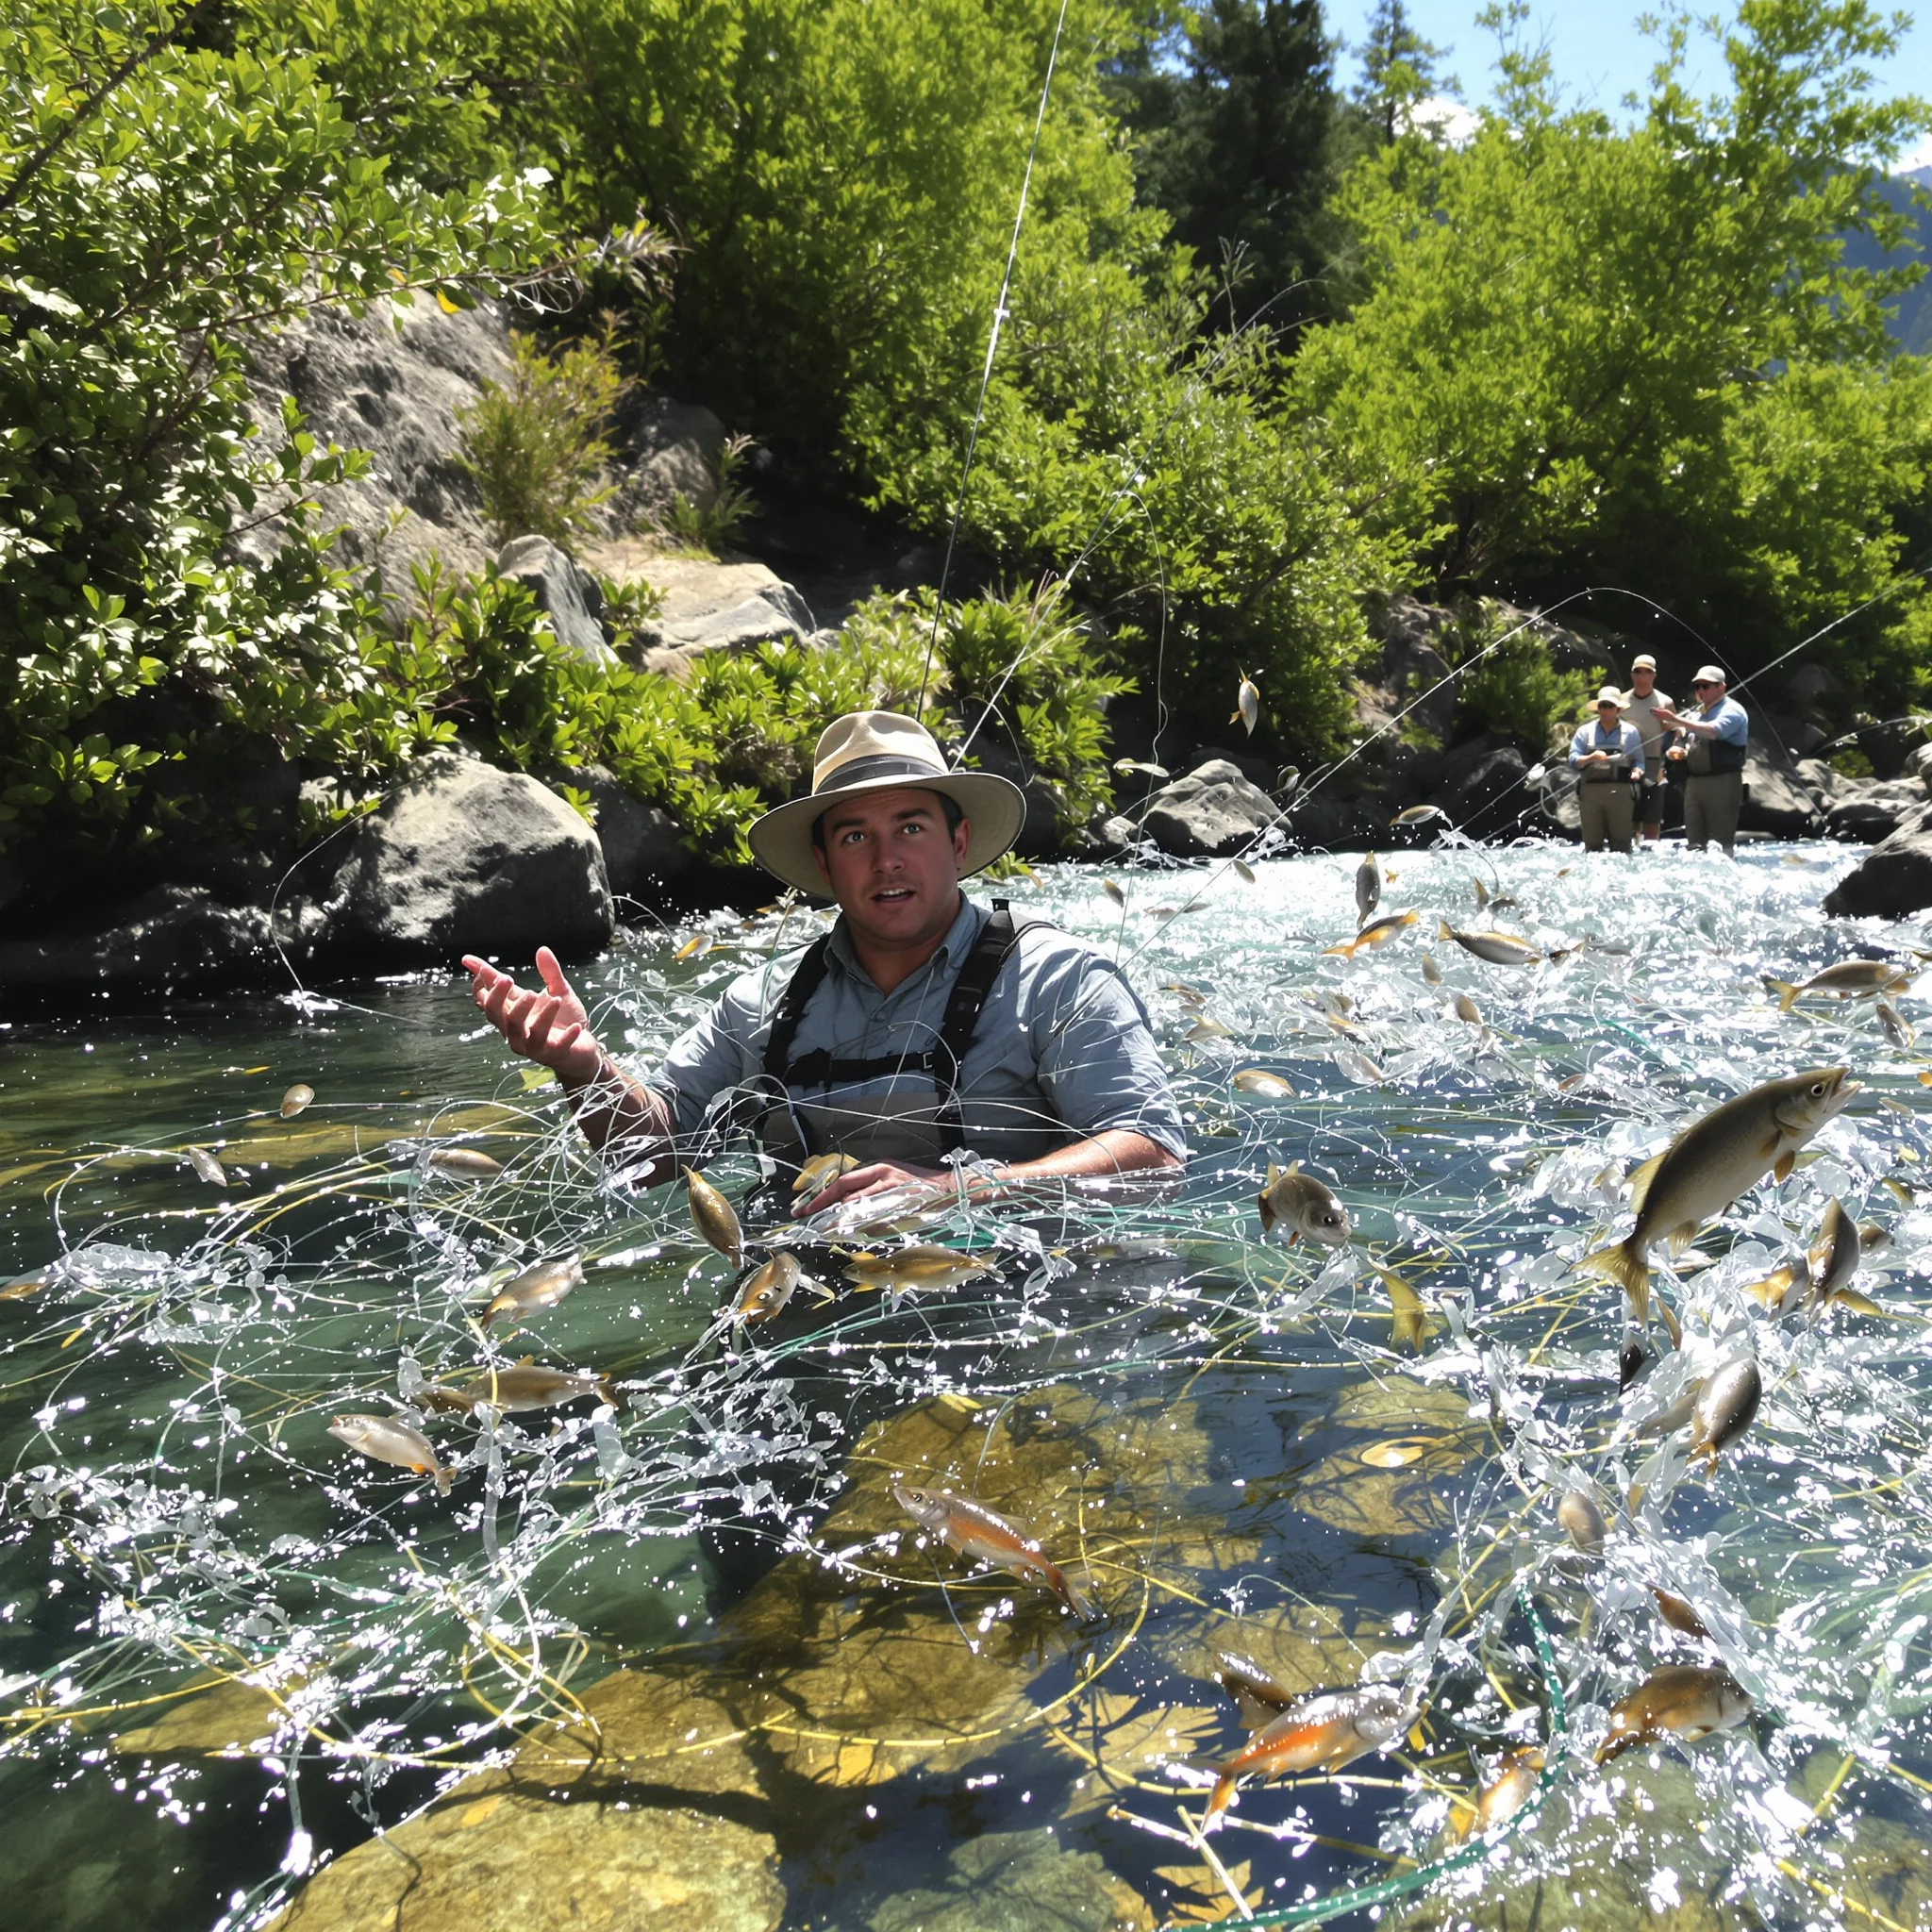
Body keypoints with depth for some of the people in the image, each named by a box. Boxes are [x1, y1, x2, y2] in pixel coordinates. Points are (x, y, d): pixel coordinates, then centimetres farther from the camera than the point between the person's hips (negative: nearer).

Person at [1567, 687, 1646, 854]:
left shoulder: (1630, 731, 14)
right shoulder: (1585, 731, 13)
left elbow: (1639, 761, 13)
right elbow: (1573, 761, 4)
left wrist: (1637, 771, -10)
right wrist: (1591, 758, -16)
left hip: (1620, 792, -1)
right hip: (1591, 791, 1)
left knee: (1621, 843, -7)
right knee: (1592, 842, 0)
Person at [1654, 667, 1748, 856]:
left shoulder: (1731, 711, -5)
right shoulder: (1697, 714, 19)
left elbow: (1713, 731, -25)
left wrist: (1677, 720, -27)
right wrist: (1682, 752, 6)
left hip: (1722, 782, -8)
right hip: (1694, 781, 8)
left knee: (1720, 841, -9)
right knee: (1694, 839, 9)